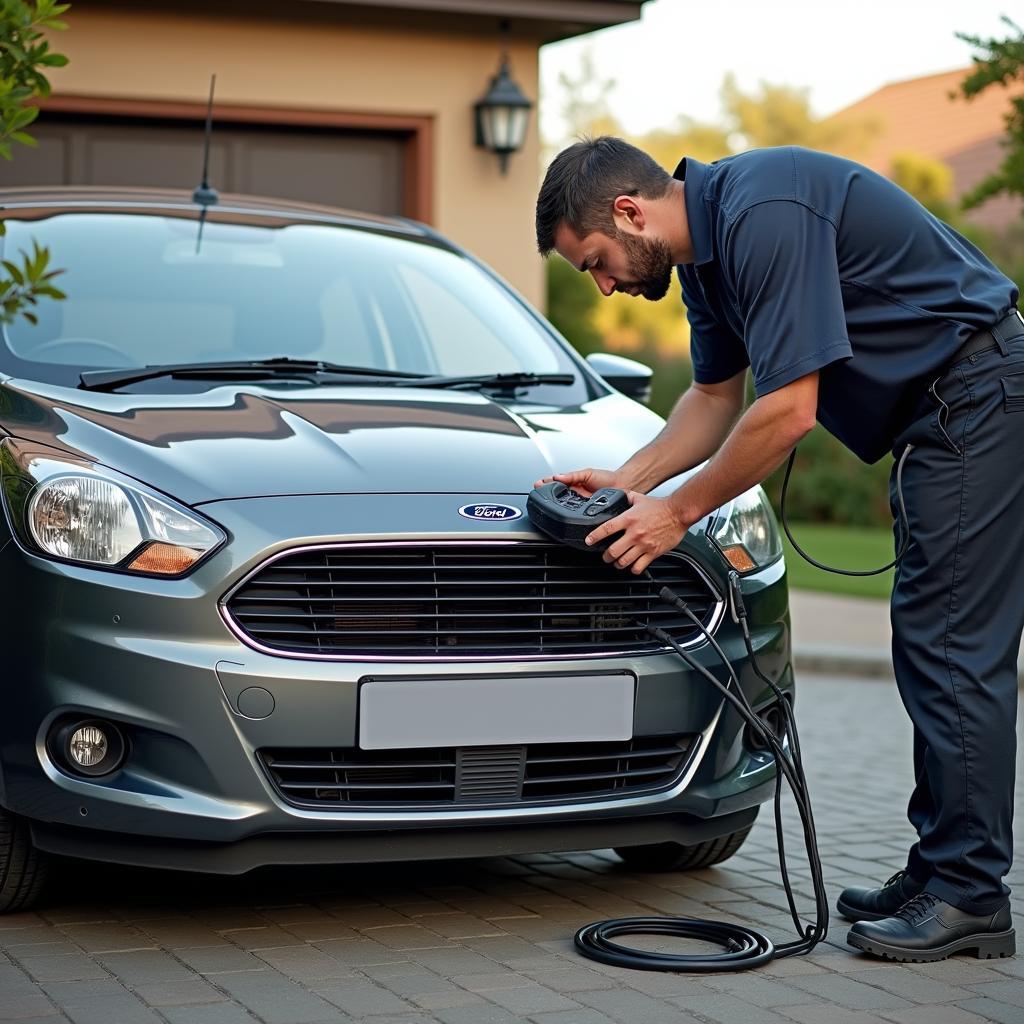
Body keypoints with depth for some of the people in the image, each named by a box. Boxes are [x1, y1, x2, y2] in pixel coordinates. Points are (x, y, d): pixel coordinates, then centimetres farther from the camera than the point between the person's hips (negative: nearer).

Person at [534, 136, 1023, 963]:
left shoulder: (762, 215, -23)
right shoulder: (706, 244, 9)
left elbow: (788, 412, -24)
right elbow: (716, 397, 21)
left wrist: (680, 511, -13)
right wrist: (628, 481, 8)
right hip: (946, 404, 11)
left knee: (953, 646, -9)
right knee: (930, 644, 11)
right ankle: (941, 872, 16)